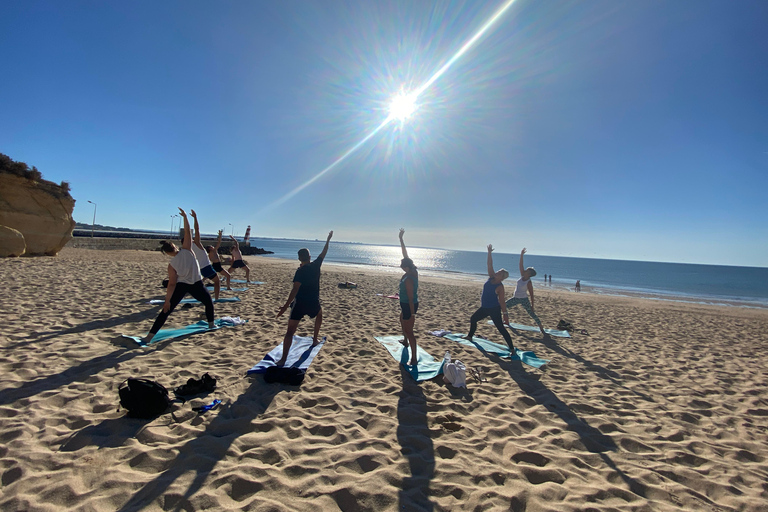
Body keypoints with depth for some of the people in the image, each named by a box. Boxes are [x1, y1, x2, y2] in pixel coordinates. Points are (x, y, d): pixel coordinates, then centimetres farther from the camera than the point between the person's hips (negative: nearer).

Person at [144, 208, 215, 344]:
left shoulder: (171, 265, -5)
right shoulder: (186, 250, -9)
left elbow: (172, 284, -9)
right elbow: (187, 232, -12)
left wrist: (167, 300, -6)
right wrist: (185, 216, -5)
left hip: (181, 286, 1)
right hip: (196, 285, -1)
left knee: (167, 310, 2)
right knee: (209, 302, 24)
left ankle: (150, 336, -4)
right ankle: (211, 324, 30)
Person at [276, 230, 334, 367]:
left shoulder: (300, 271, -11)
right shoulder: (316, 265, 0)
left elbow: (295, 290, -21)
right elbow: (324, 252, 17)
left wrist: (286, 305, -23)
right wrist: (328, 239, 31)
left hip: (299, 304, -3)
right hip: (314, 303, 3)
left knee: (290, 331, -1)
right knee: (320, 313, 38)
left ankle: (283, 359, -11)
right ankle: (315, 339, 40)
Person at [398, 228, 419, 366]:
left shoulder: (408, 279, -28)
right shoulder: (413, 271, -5)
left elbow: (411, 298, -28)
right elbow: (405, 254, 2)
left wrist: (412, 313, -26)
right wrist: (401, 239, 5)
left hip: (409, 305, -10)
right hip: (406, 304, 10)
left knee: (409, 330, -5)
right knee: (402, 320, 34)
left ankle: (414, 358, -2)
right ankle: (405, 340, 56)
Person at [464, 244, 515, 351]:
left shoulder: (500, 287, -16)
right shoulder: (491, 278, 0)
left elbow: (502, 301, -15)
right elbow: (490, 265, -2)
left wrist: (505, 314, -16)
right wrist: (489, 252, -8)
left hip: (494, 309, -8)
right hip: (484, 308, 8)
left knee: (501, 328, -9)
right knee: (473, 319, 20)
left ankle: (512, 348, -4)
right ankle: (470, 336, 41)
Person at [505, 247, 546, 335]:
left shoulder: (529, 283, -19)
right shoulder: (522, 276, -3)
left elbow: (531, 295, -14)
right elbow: (520, 265, -6)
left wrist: (532, 306, -14)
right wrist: (521, 255, -14)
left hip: (524, 300, -7)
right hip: (515, 298, 7)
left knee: (532, 314, -6)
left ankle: (541, 328, 0)